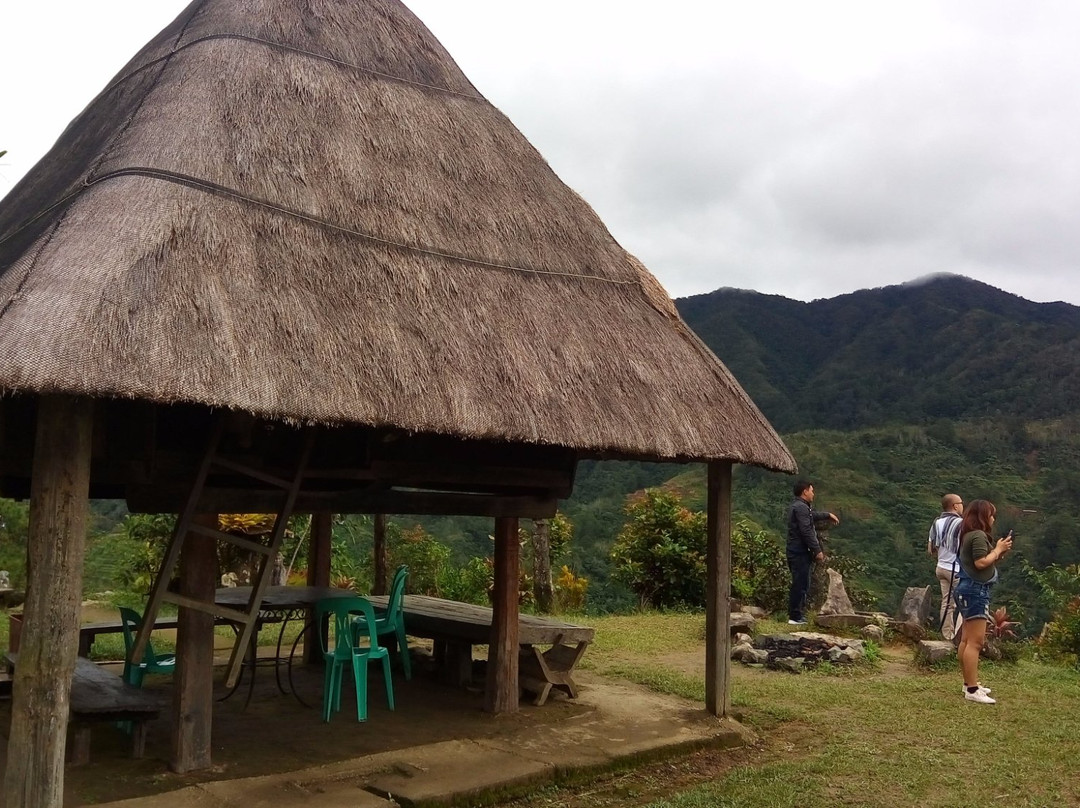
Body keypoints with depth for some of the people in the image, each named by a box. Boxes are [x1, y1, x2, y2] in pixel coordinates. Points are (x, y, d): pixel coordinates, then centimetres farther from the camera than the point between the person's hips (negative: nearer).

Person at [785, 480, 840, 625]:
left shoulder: (797, 506, 18)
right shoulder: (801, 507, -16)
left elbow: (813, 514, 39)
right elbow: (806, 531, -22)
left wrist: (828, 515, 50)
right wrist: (817, 550, -18)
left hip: (796, 552, 11)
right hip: (800, 553, -11)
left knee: (800, 584, 15)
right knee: (800, 585, -8)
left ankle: (797, 615, 20)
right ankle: (795, 617, -5)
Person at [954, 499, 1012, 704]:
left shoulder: (969, 534, 16)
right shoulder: (979, 535, -15)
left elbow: (979, 561, 14)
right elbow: (981, 563, -23)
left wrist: (998, 552, 6)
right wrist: (998, 550, -11)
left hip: (971, 589, 11)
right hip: (976, 590, -11)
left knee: (967, 640, 14)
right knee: (976, 642, -11)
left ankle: (970, 683, 23)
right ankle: (972, 690, -11)